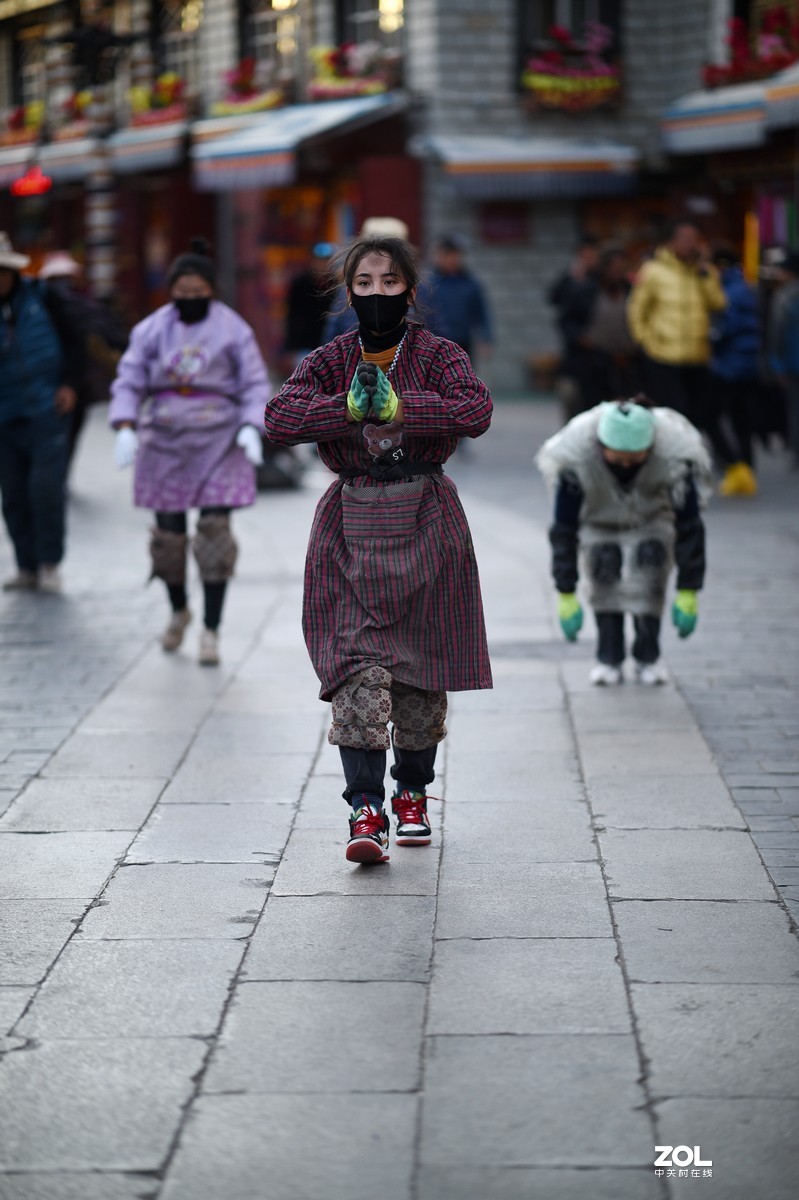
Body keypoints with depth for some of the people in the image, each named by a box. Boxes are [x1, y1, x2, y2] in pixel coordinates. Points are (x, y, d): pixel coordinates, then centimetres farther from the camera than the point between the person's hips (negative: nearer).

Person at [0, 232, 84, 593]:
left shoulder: (40, 296, 1)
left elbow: (70, 341, 6)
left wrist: (69, 384, -5)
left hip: (48, 411, -2)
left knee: (46, 486, -12)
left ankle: (49, 564, 0)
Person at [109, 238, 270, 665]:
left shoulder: (232, 329, -1)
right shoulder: (151, 329, 4)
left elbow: (255, 385, 0)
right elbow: (128, 381, 3)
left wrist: (251, 428, -15)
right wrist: (125, 427, -12)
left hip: (218, 443, -2)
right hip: (164, 443, 2)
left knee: (215, 531, -9)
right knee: (168, 533, 7)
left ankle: (211, 630, -5)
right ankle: (178, 610, 33)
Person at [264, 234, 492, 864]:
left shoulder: (438, 355, -1)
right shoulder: (330, 360, 4)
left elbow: (476, 411, -19)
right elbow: (278, 417, -11)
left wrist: (398, 406, -24)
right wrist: (349, 408, -21)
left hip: (425, 522, 0)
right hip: (352, 524, 0)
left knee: (422, 668, 8)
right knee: (358, 667, -12)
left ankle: (412, 793, 29)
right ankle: (366, 811, -14)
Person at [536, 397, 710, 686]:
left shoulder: (674, 459, -35)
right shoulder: (575, 462, -35)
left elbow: (689, 528, -26)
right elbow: (563, 531, -26)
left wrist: (688, 594, -26)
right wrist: (566, 596, -25)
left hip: (652, 519, 0)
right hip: (599, 522, 0)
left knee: (650, 557, -25)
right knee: (601, 563, -25)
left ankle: (648, 658, -12)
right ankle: (608, 659, -11)